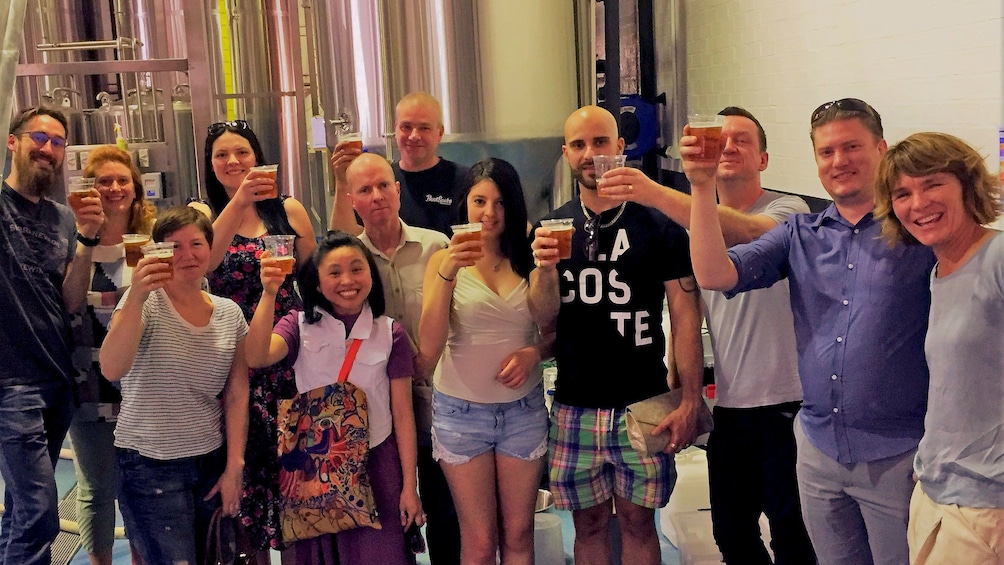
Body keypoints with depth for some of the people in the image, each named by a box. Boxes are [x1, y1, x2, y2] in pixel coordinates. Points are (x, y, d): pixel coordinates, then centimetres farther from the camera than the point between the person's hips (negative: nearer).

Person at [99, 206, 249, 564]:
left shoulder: (230, 314, 2)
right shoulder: (145, 301, -9)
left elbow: (236, 395, 5)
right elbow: (111, 369, -25)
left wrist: (234, 466, 2)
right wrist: (136, 298, -35)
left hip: (212, 461, 4)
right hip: (149, 465, -4)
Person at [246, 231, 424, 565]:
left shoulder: (390, 333, -2)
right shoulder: (299, 326, -1)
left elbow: (403, 413, 0)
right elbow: (256, 358, -22)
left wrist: (409, 486, -1)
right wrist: (269, 294, -29)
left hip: (376, 464, 0)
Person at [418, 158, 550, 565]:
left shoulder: (527, 260, 1)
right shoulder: (445, 259, -5)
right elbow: (428, 349, -14)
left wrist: (535, 352, -12)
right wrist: (447, 273, -23)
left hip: (524, 409, 2)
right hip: (461, 411, -2)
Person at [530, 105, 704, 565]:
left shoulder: (658, 225, -4)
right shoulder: (552, 228, 5)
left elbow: (685, 316, -3)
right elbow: (544, 315, 1)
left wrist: (690, 401, -9)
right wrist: (546, 268, -20)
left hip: (643, 405, -2)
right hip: (574, 408, 3)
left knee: (638, 522, 8)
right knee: (589, 523, 13)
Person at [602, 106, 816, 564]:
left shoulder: (788, 211, -9)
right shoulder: (696, 220, 10)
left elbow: (748, 231, -34)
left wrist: (657, 195, -44)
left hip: (785, 404, -5)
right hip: (727, 406, 6)